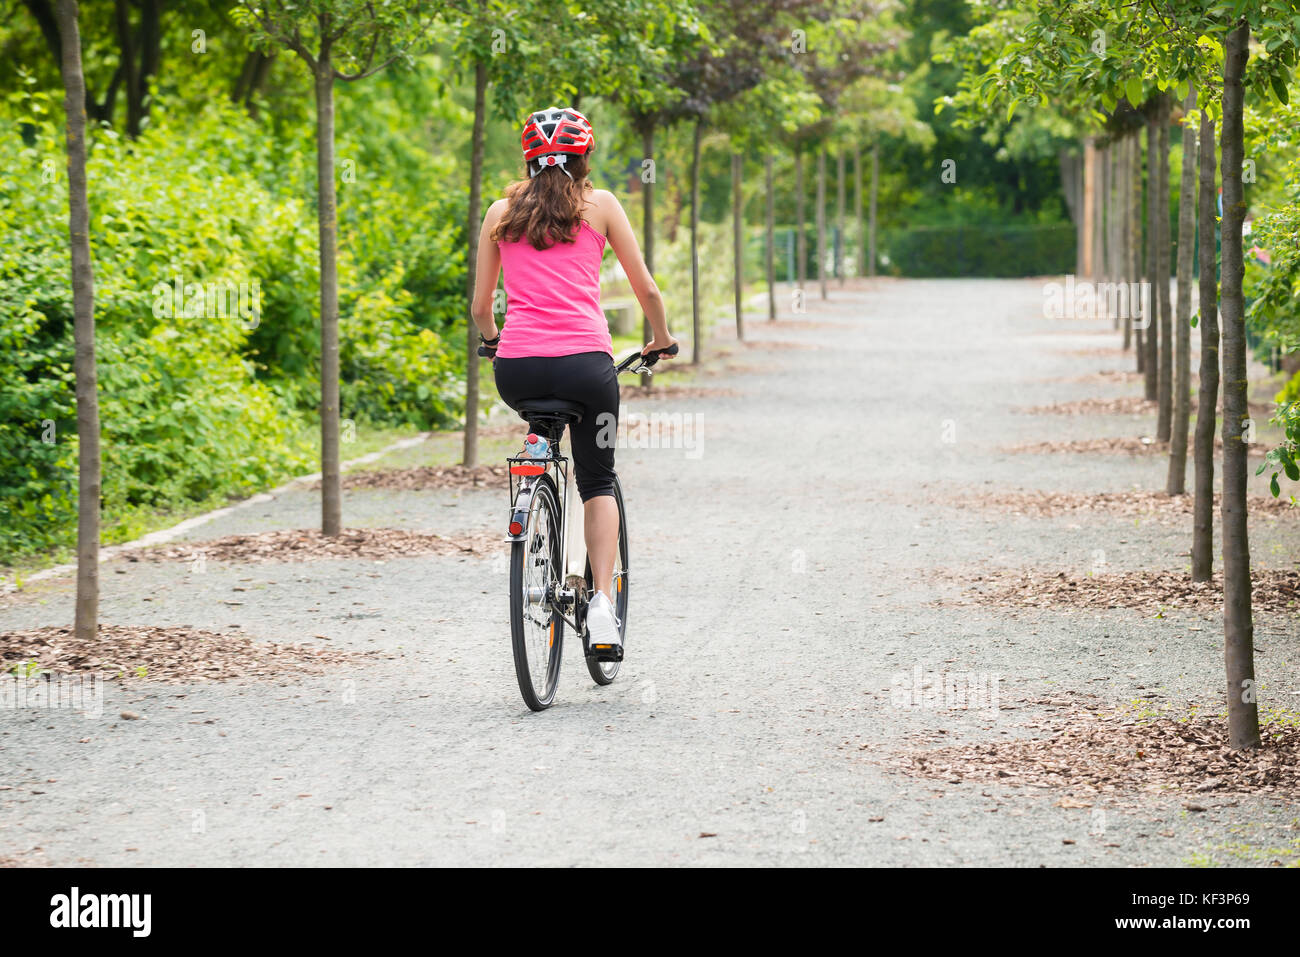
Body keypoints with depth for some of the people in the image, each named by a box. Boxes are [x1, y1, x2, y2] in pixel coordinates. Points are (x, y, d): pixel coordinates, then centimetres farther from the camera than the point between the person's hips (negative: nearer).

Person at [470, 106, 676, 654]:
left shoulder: (500, 212, 14)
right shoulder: (600, 205, 10)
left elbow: (480, 308, 17)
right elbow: (646, 289, 11)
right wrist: (661, 338, 29)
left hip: (516, 368, 2)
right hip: (586, 362, -2)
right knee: (598, 482, 16)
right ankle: (602, 598, -4)